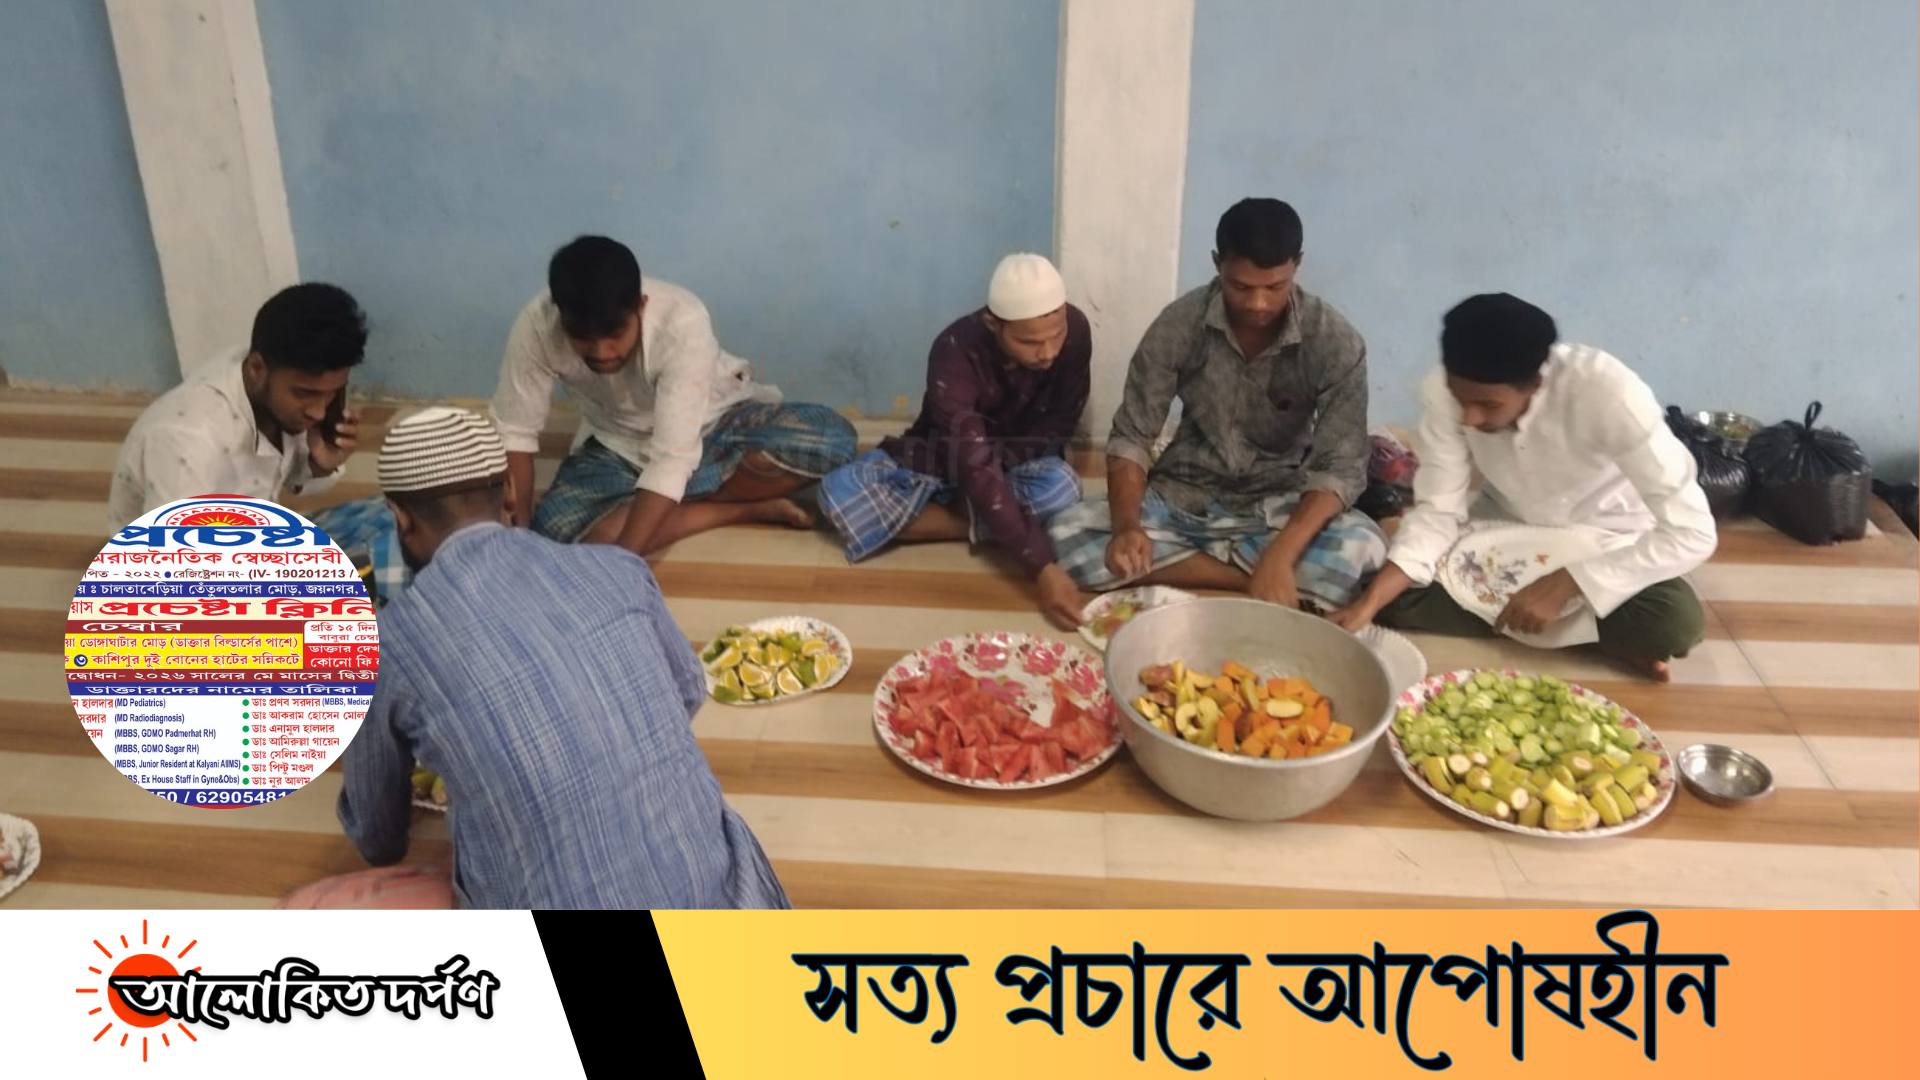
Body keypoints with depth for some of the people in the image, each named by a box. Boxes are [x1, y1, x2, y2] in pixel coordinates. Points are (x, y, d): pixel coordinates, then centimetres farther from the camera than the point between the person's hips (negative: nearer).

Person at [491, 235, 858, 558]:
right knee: (556, 529, -31)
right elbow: (513, 432, -16)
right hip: (618, 446, 3)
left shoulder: (682, 322, -35)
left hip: (715, 424, -2)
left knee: (831, 437, -30)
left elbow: (673, 458, -39)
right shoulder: (537, 325, -27)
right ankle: (753, 506, -18)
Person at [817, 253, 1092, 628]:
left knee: (1062, 488, -34)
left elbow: (1055, 433, -10)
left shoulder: (1076, 329, -23)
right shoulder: (956, 353, -33)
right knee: (840, 490, -27)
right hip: (940, 456, -2)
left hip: (1020, 460, 2)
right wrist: (1042, 569, -47)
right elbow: (977, 471, -40)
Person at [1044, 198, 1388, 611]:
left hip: (1279, 505, -2)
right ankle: (1252, 575, -19)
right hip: (1184, 497, 2)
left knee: (1363, 550, -33)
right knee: (1068, 535, -25)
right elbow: (1131, 438, -11)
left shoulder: (1336, 342, -16)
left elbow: (1341, 466, -19)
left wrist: (1280, 555, -36)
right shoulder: (1179, 324, -14)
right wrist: (1127, 526, -31)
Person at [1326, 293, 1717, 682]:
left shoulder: (1607, 392, -33)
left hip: (1605, 546, -3)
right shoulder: (1442, 391, -24)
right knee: (1396, 598, -21)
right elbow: (1438, 510, -16)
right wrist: (1368, 602, -29)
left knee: (1676, 621, -33)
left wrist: (1564, 585, -35)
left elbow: (1692, 531, -31)